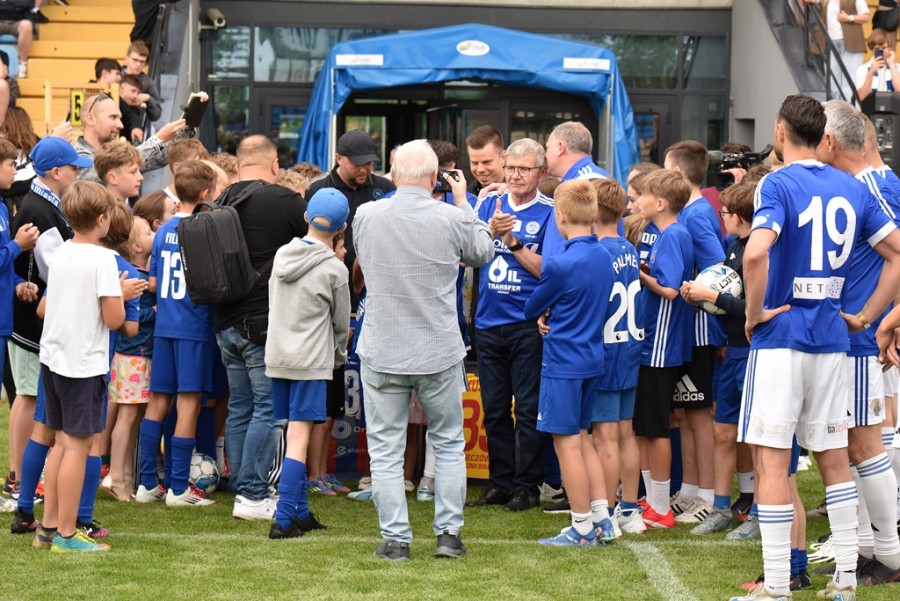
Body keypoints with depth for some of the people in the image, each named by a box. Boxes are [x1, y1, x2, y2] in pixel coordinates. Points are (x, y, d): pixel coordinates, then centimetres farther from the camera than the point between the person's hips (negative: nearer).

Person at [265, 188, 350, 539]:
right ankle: (283, 520, -13)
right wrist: (339, 357, 21)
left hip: (276, 358, 6)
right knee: (299, 440, -7)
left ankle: (300, 513, 21)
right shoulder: (334, 270, -9)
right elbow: (341, 323, 2)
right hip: (311, 362, -6)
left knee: (293, 436, 14)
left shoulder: (282, 255, 6)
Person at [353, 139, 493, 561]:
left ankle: (395, 539, 6)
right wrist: (464, 202, 20)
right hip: (439, 352, 0)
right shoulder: (453, 219, -10)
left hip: (382, 352, 0)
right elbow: (483, 253, 9)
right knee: (449, 443, 16)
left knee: (385, 450, 7)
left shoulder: (366, 216, -6)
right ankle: (448, 533, 16)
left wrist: (396, 191, 21)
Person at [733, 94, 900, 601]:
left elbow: (756, 253, -28)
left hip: (781, 336, -6)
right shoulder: (852, 189, 8)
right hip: (832, 338, 6)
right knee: (834, 457, 14)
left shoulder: (779, 184, -11)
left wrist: (756, 312, -14)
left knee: (771, 459, -2)